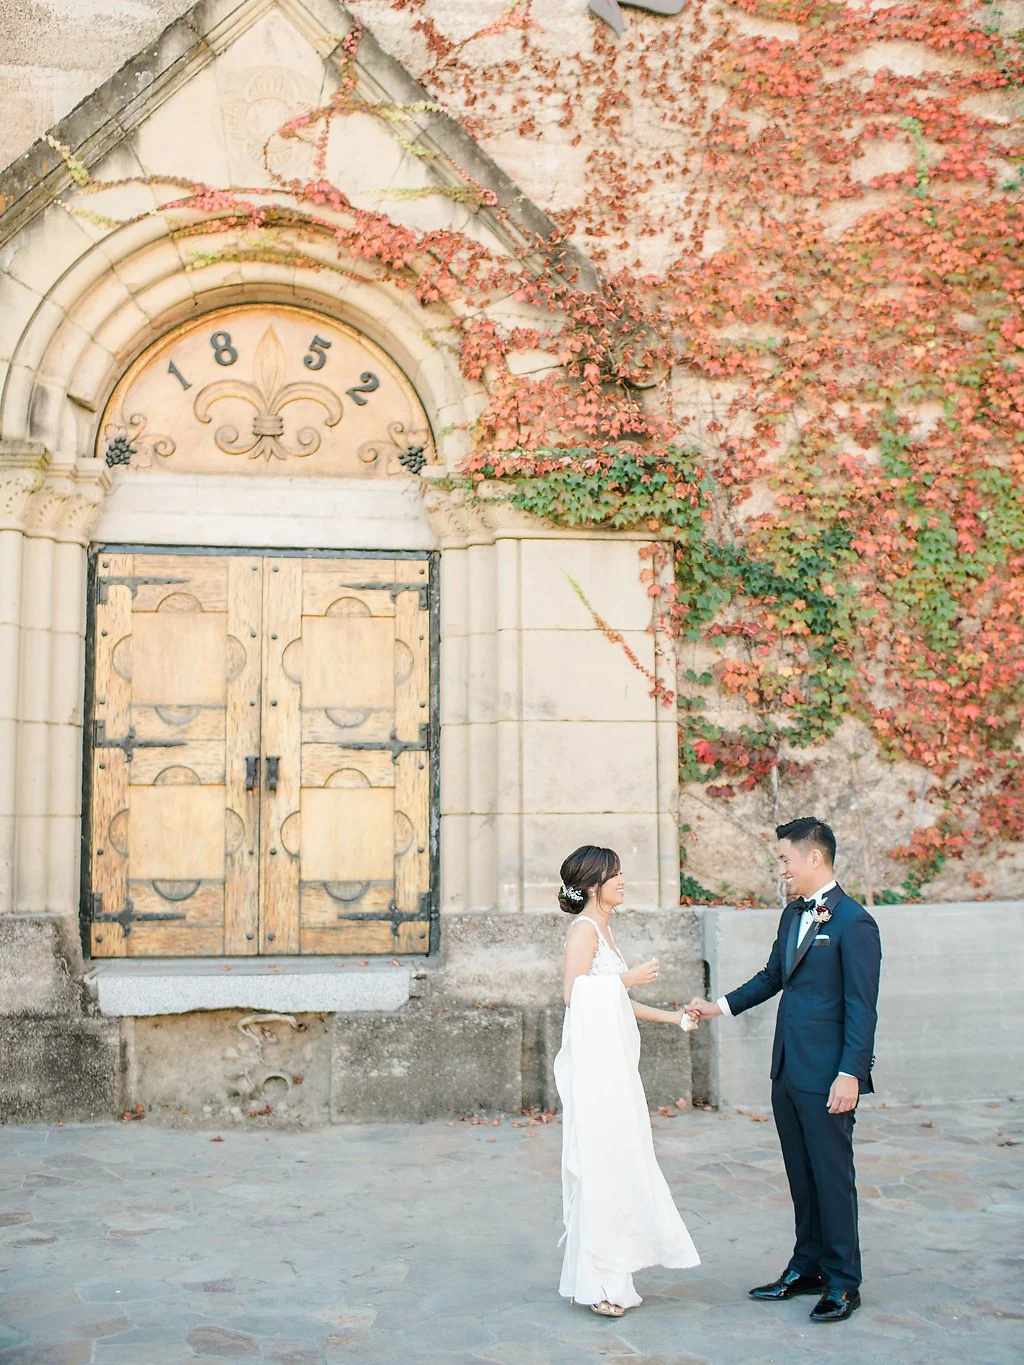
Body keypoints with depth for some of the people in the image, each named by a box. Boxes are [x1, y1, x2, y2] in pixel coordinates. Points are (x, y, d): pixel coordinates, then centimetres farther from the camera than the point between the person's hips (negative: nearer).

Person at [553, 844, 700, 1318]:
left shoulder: (602, 928, 17)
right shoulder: (584, 928, -11)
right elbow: (573, 992, -20)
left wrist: (671, 1016, 20)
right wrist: (629, 978, -14)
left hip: (612, 1061, 10)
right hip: (593, 1064, -10)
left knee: (618, 1163, 12)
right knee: (598, 1164, -4)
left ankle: (610, 1278, 20)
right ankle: (595, 1282, 4)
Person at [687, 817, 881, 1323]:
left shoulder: (853, 922, -14)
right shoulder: (793, 914, 12)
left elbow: (862, 1007, -16)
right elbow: (772, 976, 24)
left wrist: (850, 1074, -20)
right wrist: (720, 1006, 16)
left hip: (826, 1076, -8)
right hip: (787, 1072, 8)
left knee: (832, 1176, 1)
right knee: (802, 1176, 16)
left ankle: (843, 1282, 13)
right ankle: (807, 1268, 27)